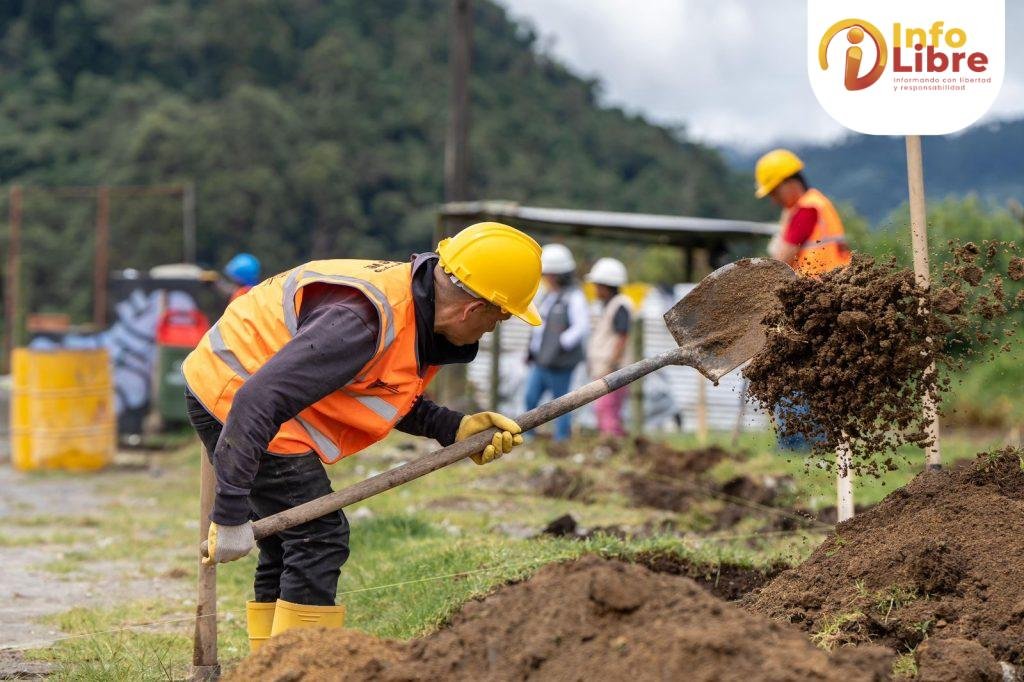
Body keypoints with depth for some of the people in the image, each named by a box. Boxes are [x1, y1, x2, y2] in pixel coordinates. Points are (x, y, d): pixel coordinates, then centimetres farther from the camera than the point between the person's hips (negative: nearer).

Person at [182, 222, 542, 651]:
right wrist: (230, 514, -35)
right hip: (232, 398, -10)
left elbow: (390, 398, 13)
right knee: (319, 539, -12)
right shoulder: (364, 321, -31)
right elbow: (259, 399, -35)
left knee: (288, 551, 14)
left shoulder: (417, 310, -1)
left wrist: (454, 428, -4)